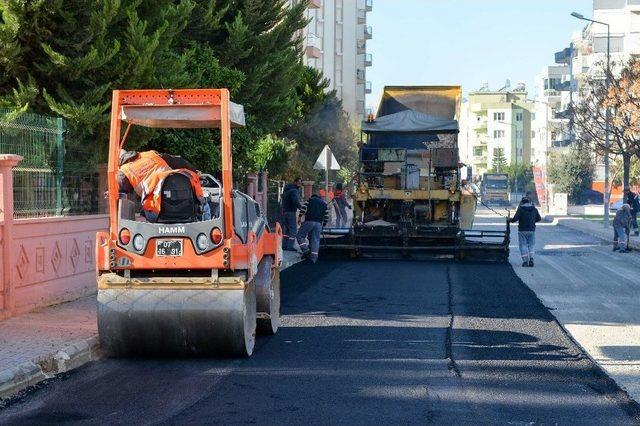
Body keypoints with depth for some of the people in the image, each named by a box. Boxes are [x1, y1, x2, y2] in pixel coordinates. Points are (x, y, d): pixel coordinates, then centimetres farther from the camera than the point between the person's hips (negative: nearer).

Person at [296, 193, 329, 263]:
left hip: (309, 221, -4)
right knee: (316, 240, 4)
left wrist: (300, 217, 4)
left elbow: (303, 209, -2)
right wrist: (323, 225, 25)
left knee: (300, 236, 5)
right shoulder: (324, 204, 23)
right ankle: (313, 257, -2)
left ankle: (306, 249, -15)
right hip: (319, 223, 4)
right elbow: (326, 216, 18)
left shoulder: (310, 200, 12)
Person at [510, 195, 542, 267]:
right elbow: (539, 218, 13)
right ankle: (531, 259, -6)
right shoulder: (534, 209, 4)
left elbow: (515, 218, -18)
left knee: (523, 245, 4)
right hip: (532, 230, 3)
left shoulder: (520, 209, -8)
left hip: (522, 230, -3)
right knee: (531, 245, 12)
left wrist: (510, 220, 2)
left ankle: (525, 261, 1)